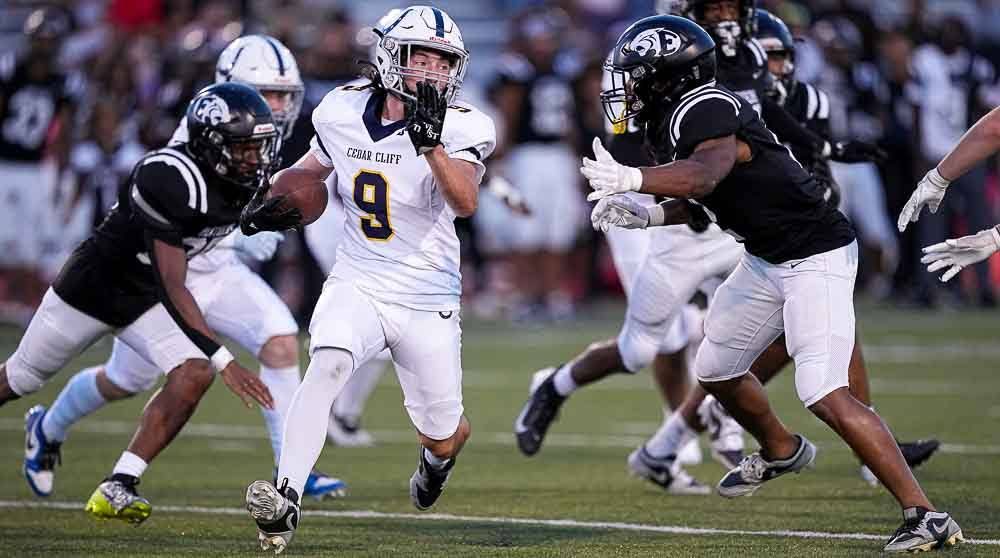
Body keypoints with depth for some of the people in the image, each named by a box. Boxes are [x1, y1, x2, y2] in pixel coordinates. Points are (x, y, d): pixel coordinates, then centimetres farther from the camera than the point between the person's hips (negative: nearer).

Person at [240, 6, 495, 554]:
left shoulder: (459, 128, -16)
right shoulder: (343, 111, -5)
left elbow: (465, 203, -36)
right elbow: (316, 162, 18)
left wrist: (430, 144, -50)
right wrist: (278, 198, 0)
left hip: (427, 302, -1)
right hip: (356, 285, 1)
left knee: (444, 436, 12)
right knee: (328, 364, -32)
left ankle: (436, 461, 52)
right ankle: (284, 500, -31)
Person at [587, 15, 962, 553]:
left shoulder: (704, 111, -24)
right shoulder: (672, 121, 6)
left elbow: (706, 174, -44)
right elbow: (698, 198, 17)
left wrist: (632, 179, -56)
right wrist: (649, 214, -1)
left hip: (814, 256, -10)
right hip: (765, 260, 10)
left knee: (825, 395, -20)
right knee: (716, 368, 23)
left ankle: (924, 514, -18)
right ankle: (780, 451, 50)